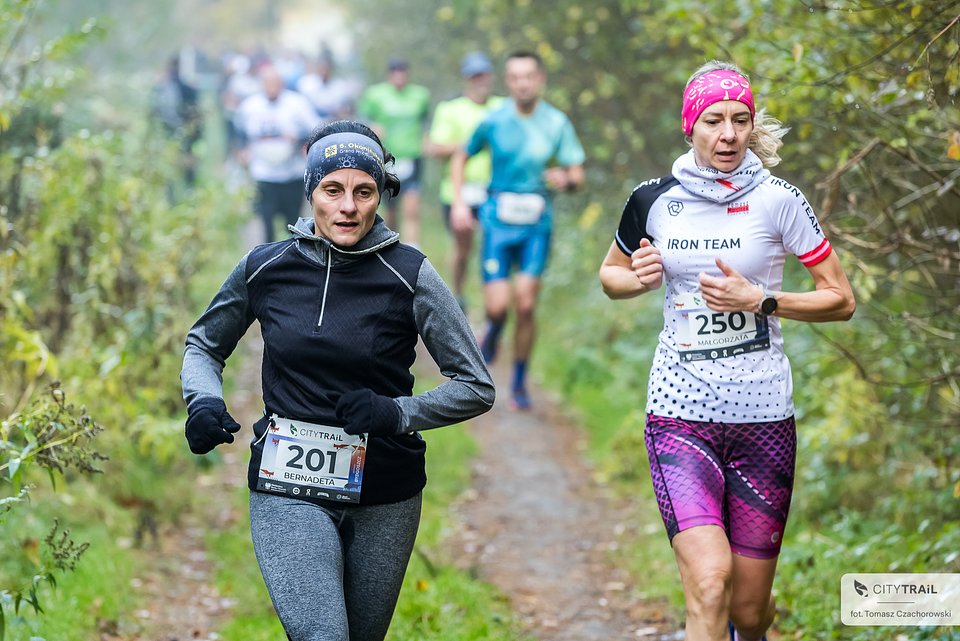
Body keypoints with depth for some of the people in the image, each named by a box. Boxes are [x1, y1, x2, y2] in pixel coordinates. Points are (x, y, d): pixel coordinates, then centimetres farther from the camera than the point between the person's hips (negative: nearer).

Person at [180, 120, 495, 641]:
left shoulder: (408, 275, -9)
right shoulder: (265, 268, -3)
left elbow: (476, 387, -4)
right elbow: (203, 344, 15)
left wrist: (399, 413, -19)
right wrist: (203, 401, -5)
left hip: (384, 497, 1)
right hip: (289, 489, 0)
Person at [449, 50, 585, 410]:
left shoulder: (557, 123, -2)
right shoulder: (493, 121, -2)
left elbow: (577, 174, 1)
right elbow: (461, 158, 12)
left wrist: (566, 179, -23)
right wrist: (459, 202, 1)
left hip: (537, 223, 0)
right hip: (498, 219, 0)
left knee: (526, 306, -4)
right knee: (498, 306, -10)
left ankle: (519, 384, 13)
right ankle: (494, 331, 29)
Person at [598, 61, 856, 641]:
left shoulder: (778, 200, -4)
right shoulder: (654, 201, 2)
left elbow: (841, 300, 0)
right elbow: (610, 275, 21)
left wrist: (759, 300, -14)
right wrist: (640, 280, -2)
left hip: (762, 417, 0)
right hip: (680, 413, 0)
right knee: (709, 584, -22)